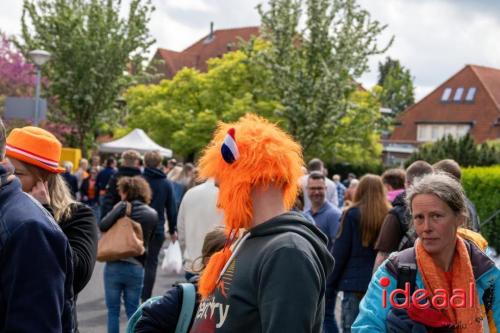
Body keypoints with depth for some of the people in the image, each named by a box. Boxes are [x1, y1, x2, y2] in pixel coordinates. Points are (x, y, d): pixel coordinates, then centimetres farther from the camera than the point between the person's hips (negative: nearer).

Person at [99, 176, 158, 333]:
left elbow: (102, 226, -16)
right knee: (133, 310, 12)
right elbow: (148, 241, 11)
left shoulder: (123, 207, -7)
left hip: (114, 265, -3)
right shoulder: (153, 215, 5)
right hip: (136, 267, 3)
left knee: (113, 309, 7)